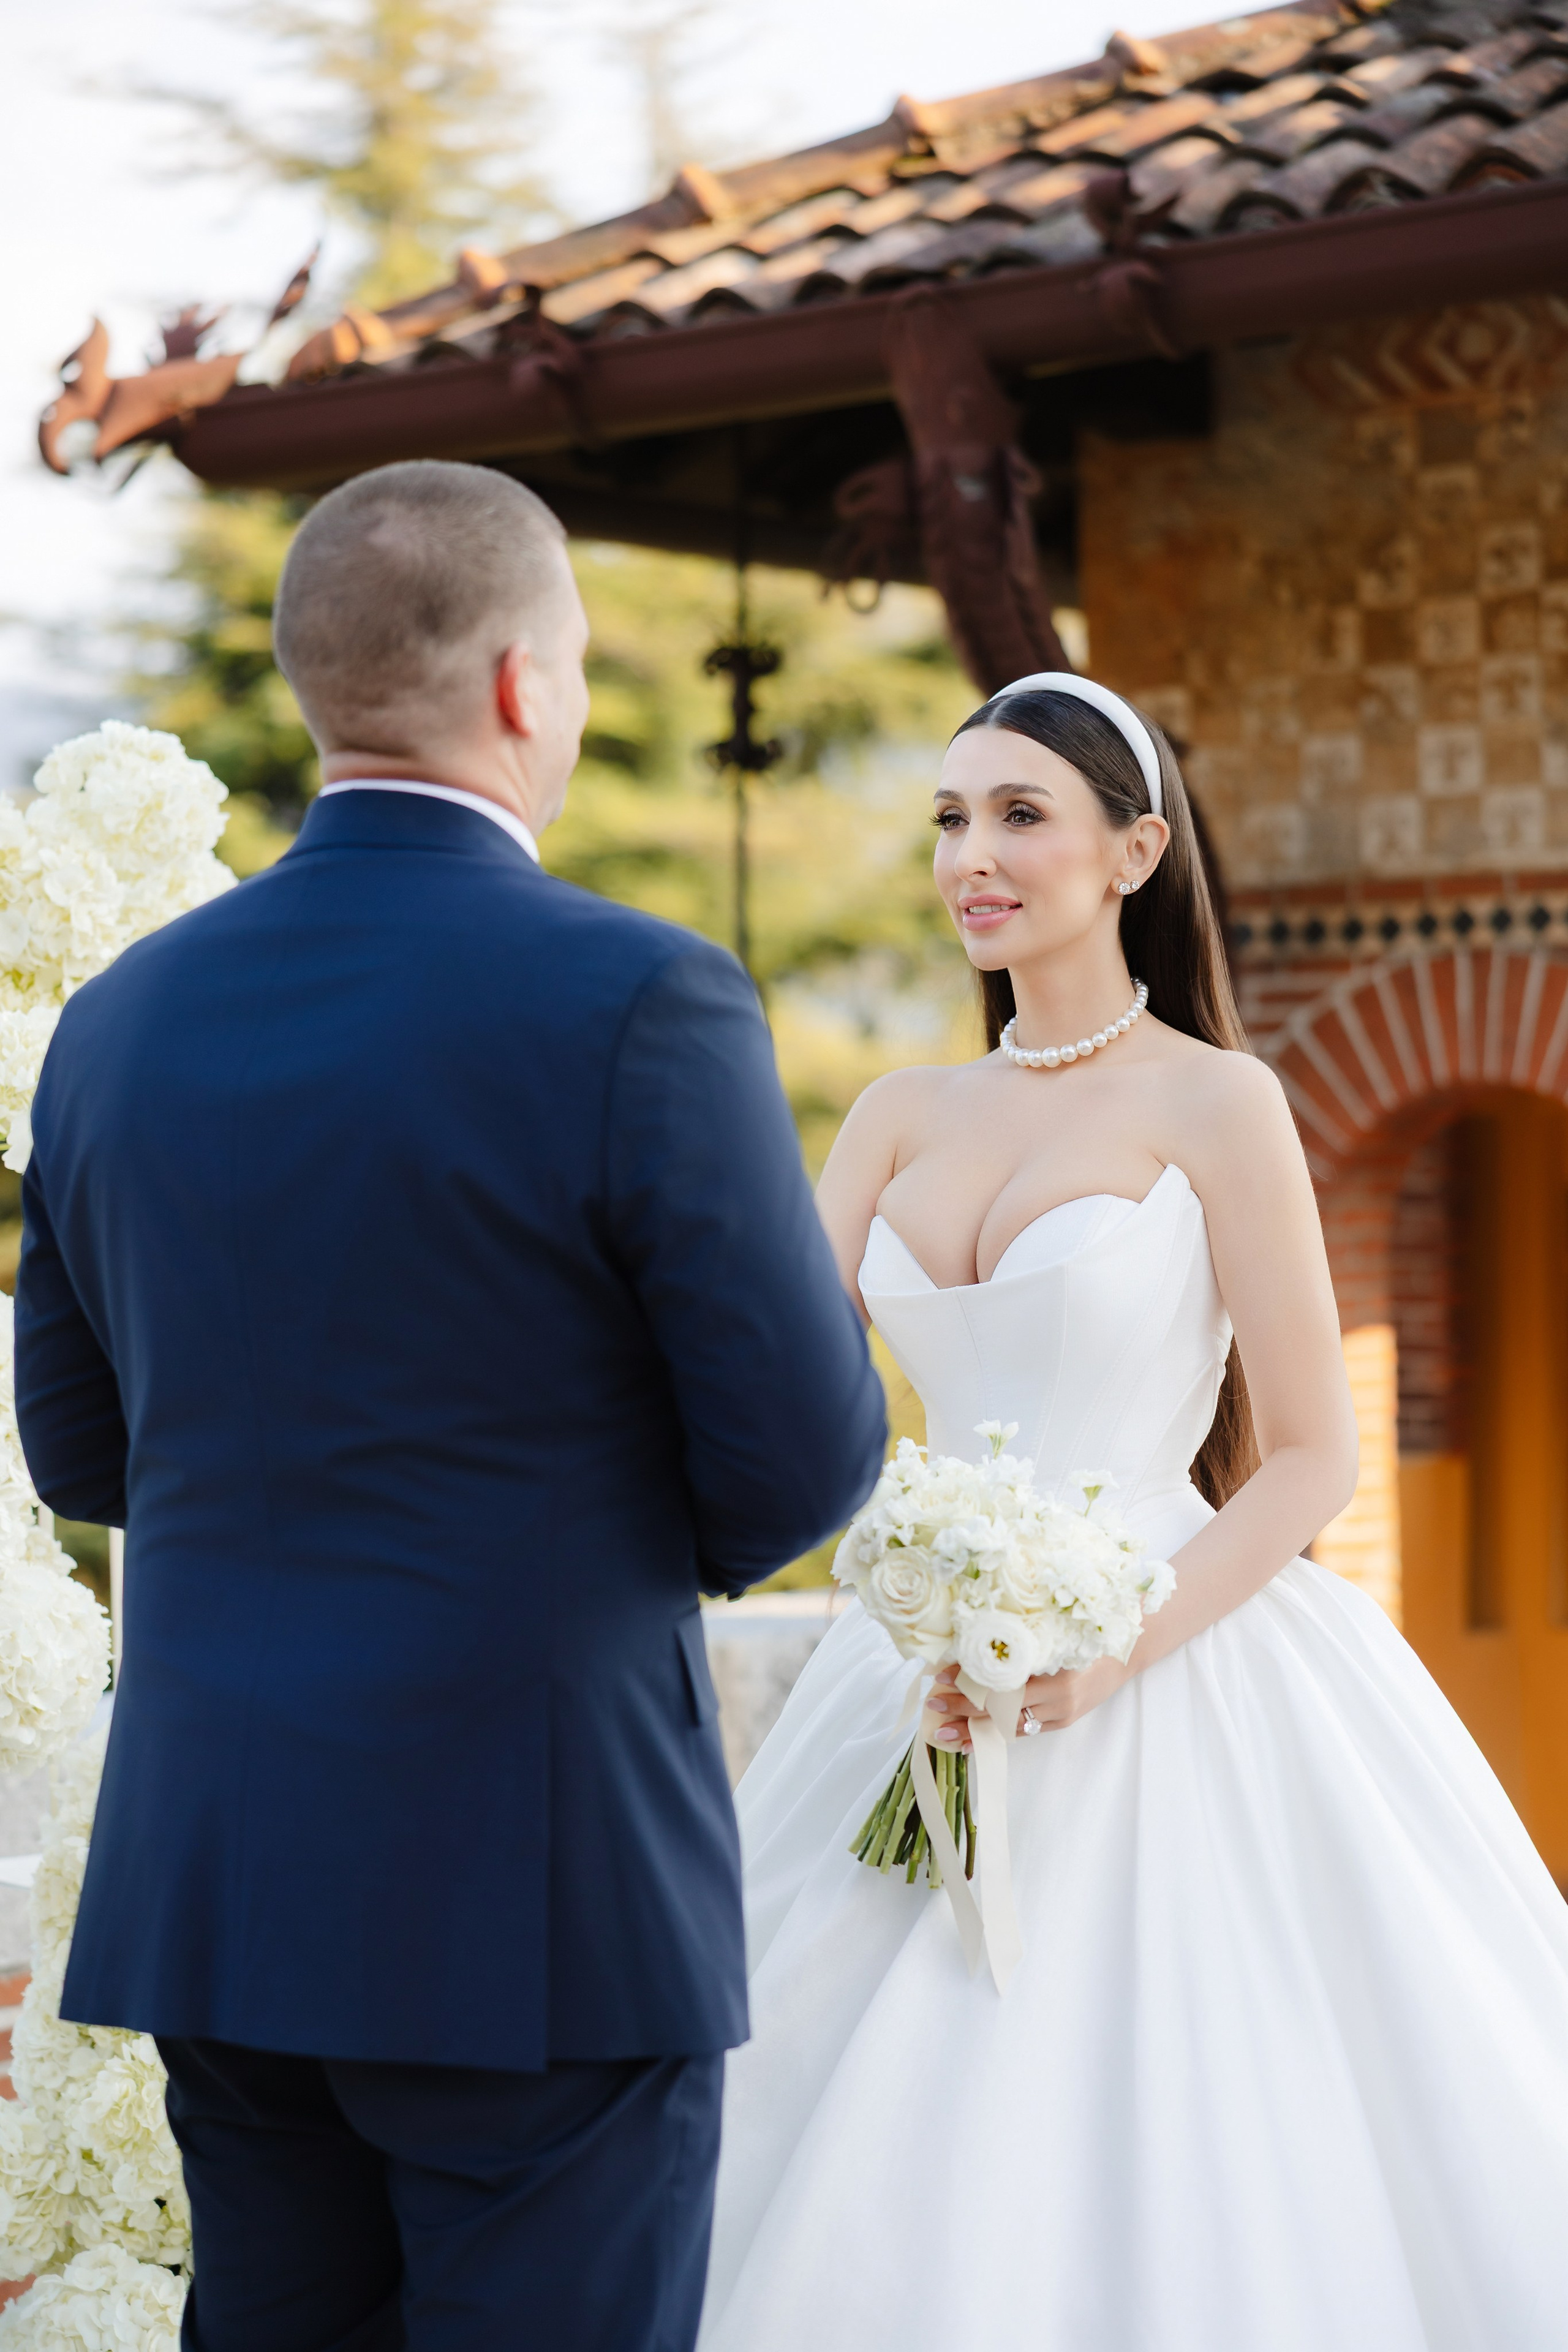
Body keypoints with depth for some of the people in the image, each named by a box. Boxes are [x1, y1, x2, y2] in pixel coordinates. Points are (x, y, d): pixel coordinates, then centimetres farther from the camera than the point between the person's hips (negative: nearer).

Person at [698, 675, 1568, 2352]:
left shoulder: (1217, 1105, -4)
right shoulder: (903, 1121, 11)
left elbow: (1309, 1458, -6)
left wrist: (1123, 1647, -18)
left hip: (1170, 1696, -5)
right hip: (935, 1690, 5)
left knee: (1160, 2181, -3)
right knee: (892, 2200, 6)